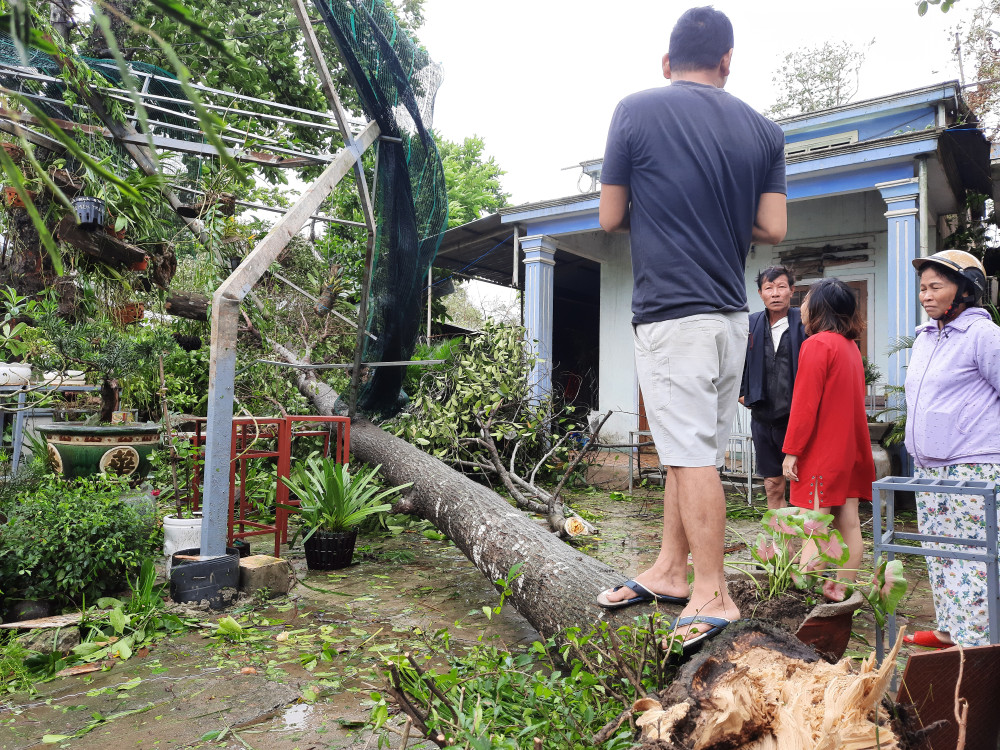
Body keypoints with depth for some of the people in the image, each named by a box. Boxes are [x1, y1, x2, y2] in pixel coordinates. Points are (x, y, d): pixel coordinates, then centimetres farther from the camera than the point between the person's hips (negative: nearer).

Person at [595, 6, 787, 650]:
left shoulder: (636, 111, -2)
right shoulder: (763, 130, 8)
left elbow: (611, 218, 1)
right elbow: (773, 229, 5)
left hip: (671, 313, -6)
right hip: (733, 314, 6)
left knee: (693, 456, -3)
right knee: (694, 452, 13)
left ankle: (713, 596, 3)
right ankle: (669, 571, 25)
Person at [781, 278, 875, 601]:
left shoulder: (817, 344, -13)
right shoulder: (851, 347, 14)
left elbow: (805, 403, -17)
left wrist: (791, 450, -14)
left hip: (822, 453, -8)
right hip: (850, 450, 9)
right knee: (849, 524, 10)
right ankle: (841, 591, 18)